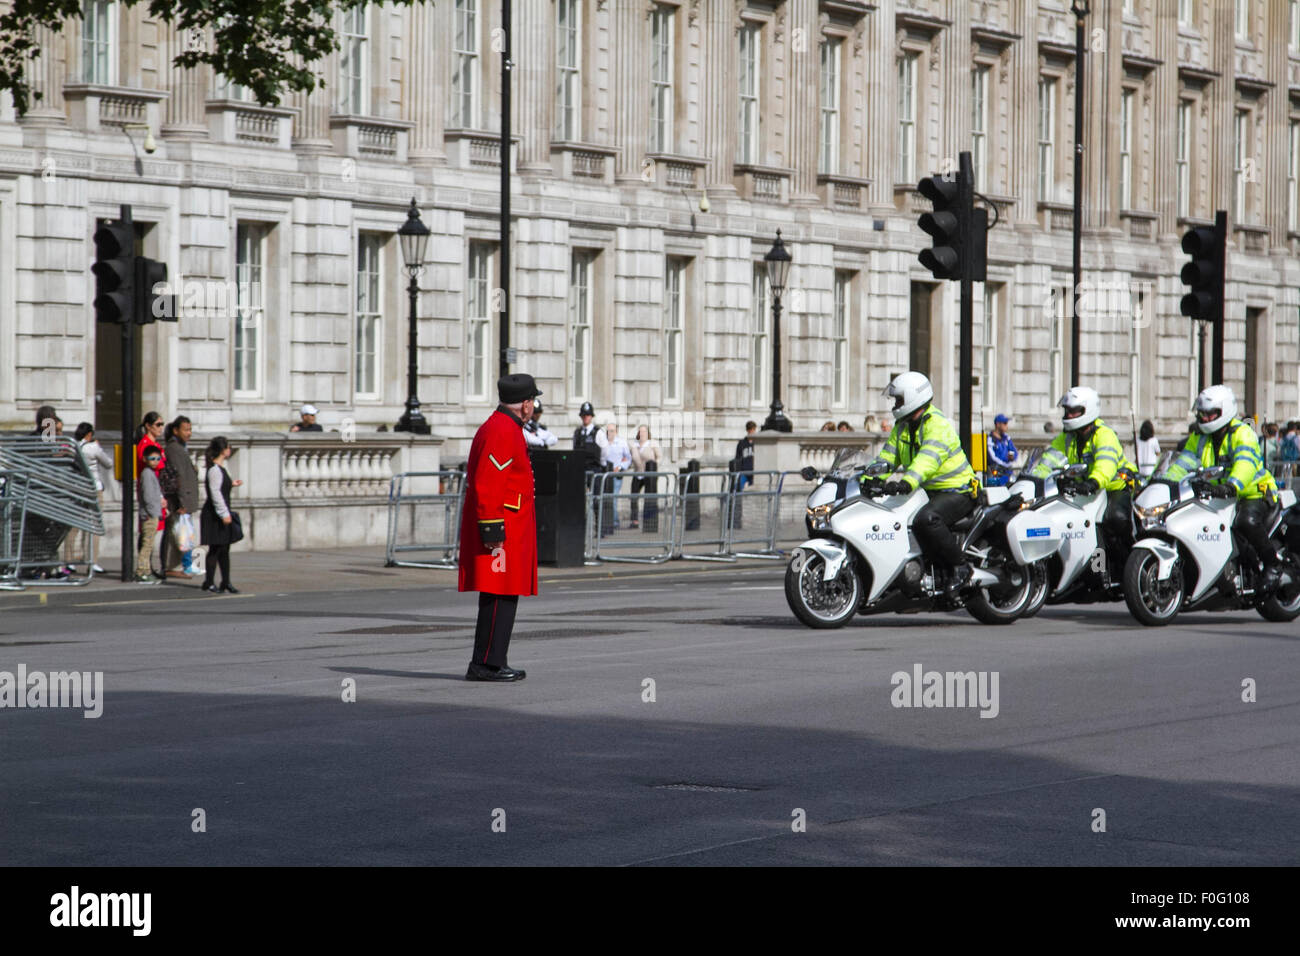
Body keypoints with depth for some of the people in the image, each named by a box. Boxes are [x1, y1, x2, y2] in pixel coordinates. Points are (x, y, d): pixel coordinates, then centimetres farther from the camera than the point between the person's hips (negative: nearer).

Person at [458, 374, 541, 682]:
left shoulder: (498, 426, 18)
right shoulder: (502, 432, -16)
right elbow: (487, 486, -22)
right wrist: (493, 531, -23)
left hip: (507, 528, 11)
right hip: (501, 529, -11)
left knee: (504, 596, 11)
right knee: (500, 596, -10)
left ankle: (489, 664, 13)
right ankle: (487, 663, -10)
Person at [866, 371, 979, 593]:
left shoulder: (938, 425, -19)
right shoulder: (902, 427, 12)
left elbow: (929, 458, -36)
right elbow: (887, 457, 15)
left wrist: (908, 482, -52)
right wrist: (866, 480, -2)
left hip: (957, 492, -10)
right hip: (928, 492, 10)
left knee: (925, 520, -36)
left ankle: (961, 567, -20)